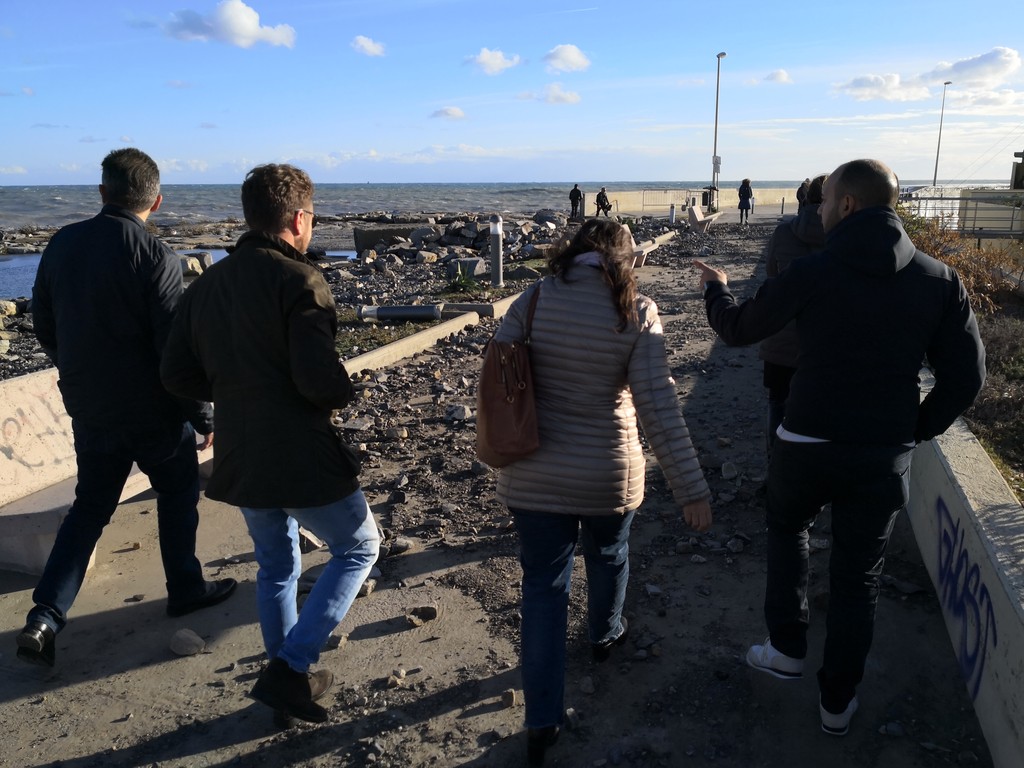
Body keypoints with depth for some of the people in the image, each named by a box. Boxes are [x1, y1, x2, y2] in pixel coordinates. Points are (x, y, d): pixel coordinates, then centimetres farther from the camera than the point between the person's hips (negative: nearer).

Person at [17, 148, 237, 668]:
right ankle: (185, 588, 33)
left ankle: (45, 617, 11)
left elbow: (43, 324, 10)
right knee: (178, 494, 18)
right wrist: (203, 417, -10)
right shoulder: (155, 257, -19)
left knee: (90, 506, 19)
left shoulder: (63, 244, 0)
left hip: (88, 409, 5)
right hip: (152, 410, -5)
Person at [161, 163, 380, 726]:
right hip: (303, 458, -7)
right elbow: (319, 379, -25)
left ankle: (286, 689, 35)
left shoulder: (207, 283, 6)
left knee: (275, 568, 23)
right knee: (359, 547, 14)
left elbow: (177, 374, 6)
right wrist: (343, 392, -4)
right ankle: (289, 668, 8)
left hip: (240, 460, 7)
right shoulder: (299, 279, -16)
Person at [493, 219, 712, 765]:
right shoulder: (637, 313, -11)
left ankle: (541, 720, 16)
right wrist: (691, 488, -14)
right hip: (607, 475, -1)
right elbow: (658, 406, -17)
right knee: (608, 557, 28)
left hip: (533, 475, 1)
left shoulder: (533, 300, -5)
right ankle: (604, 636, 55)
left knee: (543, 584, 12)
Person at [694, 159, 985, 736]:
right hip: (886, 456, 2)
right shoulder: (939, 280, -4)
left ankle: (788, 649, 29)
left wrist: (716, 288, 22)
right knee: (858, 579, 16)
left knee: (788, 528, 29)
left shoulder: (811, 273, -12)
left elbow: (740, 329, 2)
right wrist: (917, 430, 11)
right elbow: (966, 378, -3)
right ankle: (838, 702, 28)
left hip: (808, 447, -2)